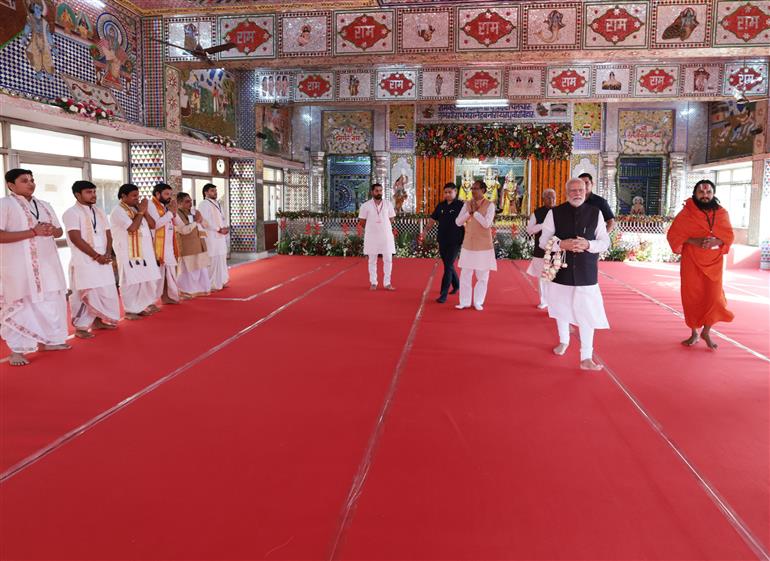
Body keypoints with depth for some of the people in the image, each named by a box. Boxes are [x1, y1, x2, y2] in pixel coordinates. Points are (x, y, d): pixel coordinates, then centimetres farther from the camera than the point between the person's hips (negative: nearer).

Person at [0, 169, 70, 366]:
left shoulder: (44, 205, 15)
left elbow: (59, 230, 19)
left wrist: (52, 230, -6)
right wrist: (33, 232, -20)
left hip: (47, 262, 7)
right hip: (19, 265, -7)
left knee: (53, 300, 11)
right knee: (20, 305, -3)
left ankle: (50, 339, 25)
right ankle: (17, 349, 5)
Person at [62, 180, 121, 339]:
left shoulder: (99, 212, 15)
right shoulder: (72, 213, -7)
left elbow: (108, 234, 12)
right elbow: (76, 238, -15)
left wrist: (107, 254, -5)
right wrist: (96, 256, -14)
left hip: (103, 259, 7)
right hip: (84, 261, -7)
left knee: (107, 292, 9)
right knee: (85, 293, -6)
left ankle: (98, 320, 22)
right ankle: (81, 327, 3)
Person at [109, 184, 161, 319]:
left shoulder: (136, 209, 15)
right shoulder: (118, 211, -10)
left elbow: (152, 225, 11)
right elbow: (132, 227, -22)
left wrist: (145, 211, -3)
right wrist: (141, 211, -12)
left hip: (145, 251, 8)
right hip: (129, 253, -8)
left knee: (148, 279, 12)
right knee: (131, 281, -4)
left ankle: (144, 305, 24)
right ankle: (131, 310, 3)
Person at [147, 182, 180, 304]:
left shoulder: (165, 206, 16)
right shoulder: (151, 205, -10)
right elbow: (155, 224, -24)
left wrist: (174, 212, -1)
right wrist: (170, 212, -17)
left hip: (169, 245, 9)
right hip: (158, 246, -9)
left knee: (170, 272, 13)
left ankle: (169, 296, 21)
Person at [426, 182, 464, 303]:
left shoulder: (461, 205, -7)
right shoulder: (441, 206, 7)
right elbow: (432, 219, 11)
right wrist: (426, 231, -3)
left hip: (455, 242, -5)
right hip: (442, 241, 5)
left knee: (448, 266, -8)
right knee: (448, 265, 18)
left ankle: (443, 294, -6)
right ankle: (456, 285, 42)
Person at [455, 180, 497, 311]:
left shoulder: (490, 205, -7)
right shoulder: (467, 204, 5)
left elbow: (487, 223, -18)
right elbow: (458, 222, -2)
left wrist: (475, 212, -16)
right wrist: (470, 212, -13)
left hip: (483, 246, -3)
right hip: (468, 245, 3)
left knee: (482, 276, 5)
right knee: (465, 275, 4)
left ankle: (478, 302, 18)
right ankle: (465, 302, 14)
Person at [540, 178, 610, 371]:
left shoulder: (595, 213, 0)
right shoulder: (555, 213, -2)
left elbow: (605, 241, 3)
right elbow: (543, 241, -1)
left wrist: (587, 244, -18)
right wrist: (561, 244, -20)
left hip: (586, 273, -1)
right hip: (560, 270, 1)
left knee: (587, 314, -5)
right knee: (562, 309, 18)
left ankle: (586, 358, 4)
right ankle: (563, 341, 44)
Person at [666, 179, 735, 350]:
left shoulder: (722, 213, 3)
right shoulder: (686, 213, -3)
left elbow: (729, 236, 1)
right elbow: (673, 234, -8)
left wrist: (714, 241, -21)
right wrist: (694, 241, -22)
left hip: (713, 262, 1)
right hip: (691, 262, -1)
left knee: (714, 298, -6)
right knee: (692, 298, 2)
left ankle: (706, 332, 16)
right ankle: (694, 333, 19)